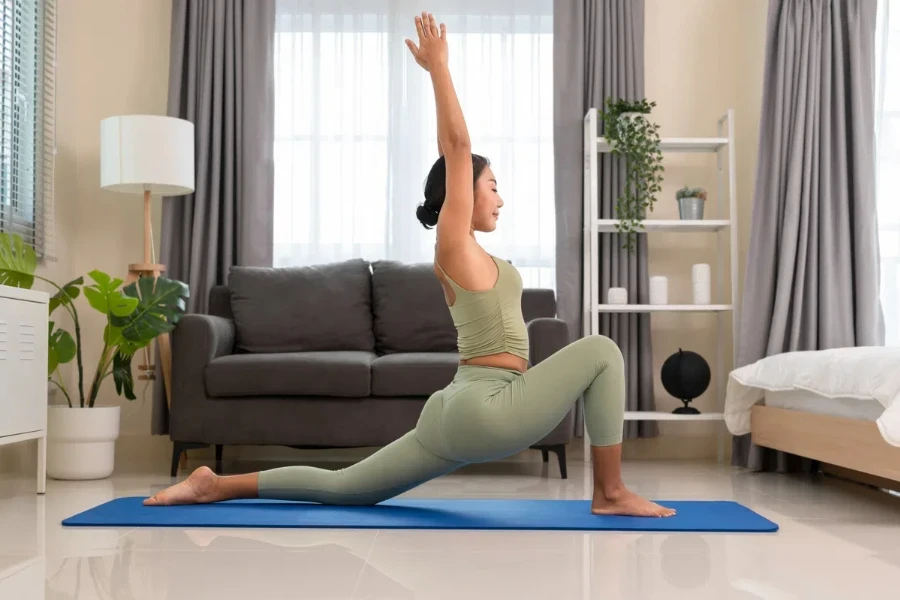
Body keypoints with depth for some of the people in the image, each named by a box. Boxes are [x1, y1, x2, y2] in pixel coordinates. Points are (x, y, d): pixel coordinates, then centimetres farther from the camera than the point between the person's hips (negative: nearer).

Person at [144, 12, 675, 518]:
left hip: (461, 414, 9)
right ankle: (611, 494, -5)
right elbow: (457, 145, -10)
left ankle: (215, 485, 15)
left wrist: (437, 69, 28)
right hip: (485, 409, -9)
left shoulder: (464, 254, 18)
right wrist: (438, 65, -5)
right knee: (600, 351, -9)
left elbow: (456, 149, 24)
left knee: (343, 488, 13)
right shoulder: (453, 241, -6)